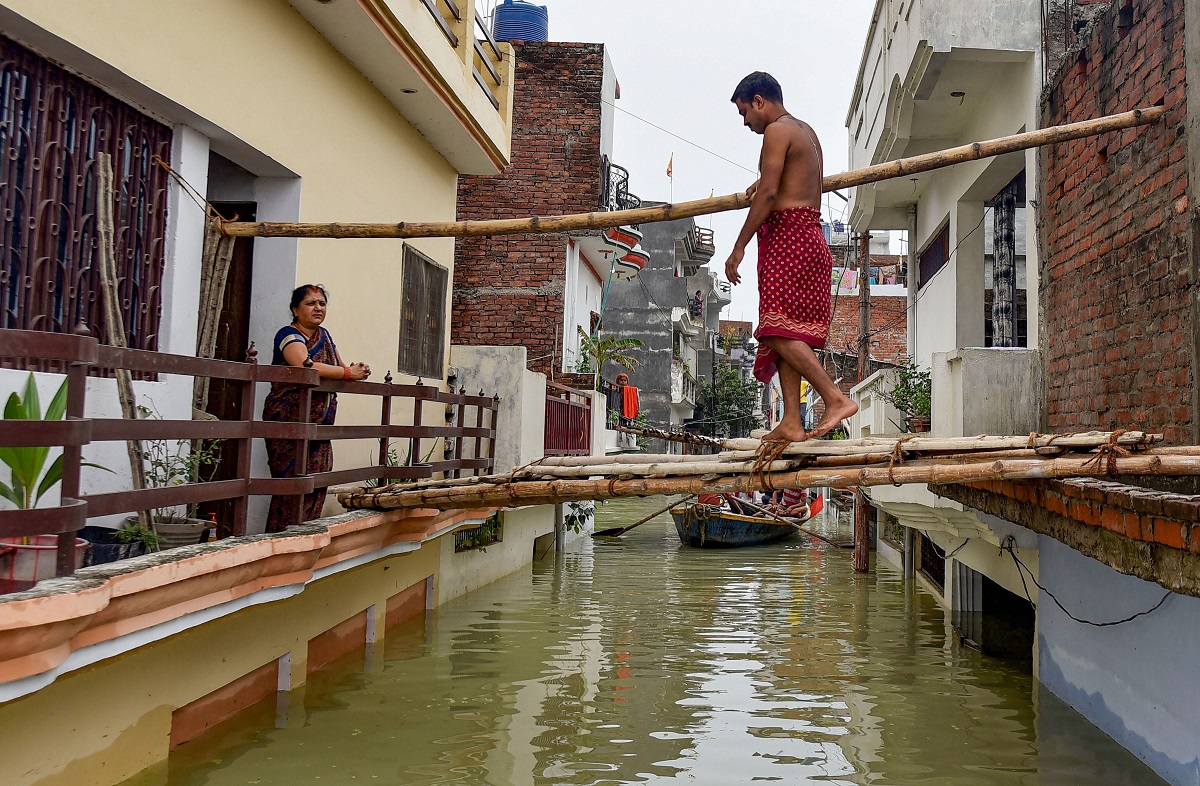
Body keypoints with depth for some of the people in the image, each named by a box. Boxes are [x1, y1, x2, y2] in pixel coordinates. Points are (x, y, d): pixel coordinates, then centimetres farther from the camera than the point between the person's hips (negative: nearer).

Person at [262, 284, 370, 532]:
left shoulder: (324, 335, 18)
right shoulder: (289, 335, -6)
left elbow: (341, 369, 18)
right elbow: (306, 365, -26)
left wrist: (358, 372, -7)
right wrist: (348, 373, -16)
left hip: (319, 428, 8)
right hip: (289, 424, -7)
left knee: (316, 489, 3)